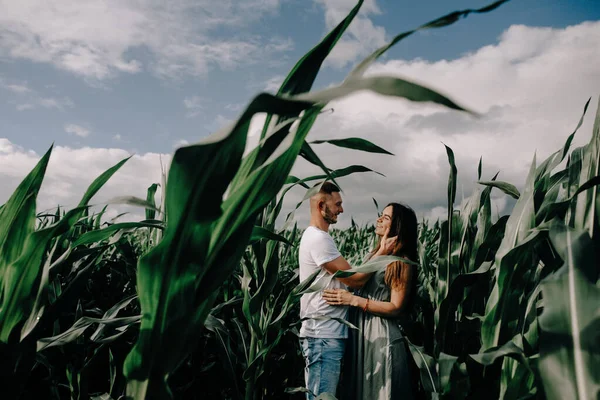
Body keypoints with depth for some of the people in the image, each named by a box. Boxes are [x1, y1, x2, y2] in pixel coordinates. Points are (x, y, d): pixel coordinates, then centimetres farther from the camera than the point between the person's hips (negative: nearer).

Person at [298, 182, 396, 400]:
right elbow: (355, 279, -15)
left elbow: (348, 275, 13)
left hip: (327, 333, 10)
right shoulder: (318, 238, -18)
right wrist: (382, 253, -8)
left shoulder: (315, 236, 15)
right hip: (323, 336, -10)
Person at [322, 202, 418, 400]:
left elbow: (396, 308, -16)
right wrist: (343, 295, 2)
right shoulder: (373, 255, 12)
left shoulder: (401, 263, -12)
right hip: (360, 335, 8)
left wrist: (353, 300, -20)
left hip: (382, 338, -8)